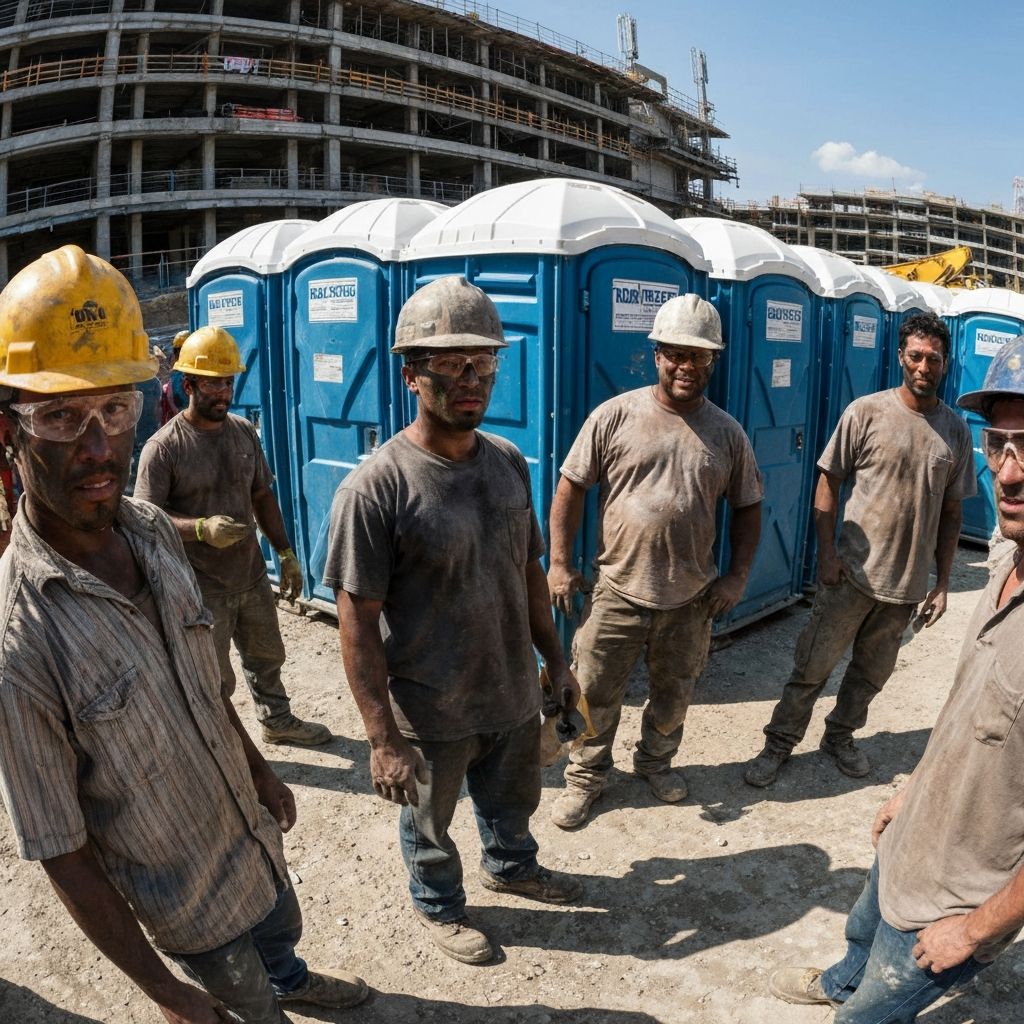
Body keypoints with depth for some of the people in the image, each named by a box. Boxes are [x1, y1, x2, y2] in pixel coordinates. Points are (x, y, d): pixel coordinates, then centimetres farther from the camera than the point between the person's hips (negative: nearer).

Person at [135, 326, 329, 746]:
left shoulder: (244, 432, 4)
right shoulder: (163, 447, -15)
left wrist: (286, 554, 9)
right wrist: (202, 529, -31)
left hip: (252, 576, 6)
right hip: (202, 588, -6)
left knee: (266, 655, 23)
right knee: (214, 678, 6)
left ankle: (277, 720, 45)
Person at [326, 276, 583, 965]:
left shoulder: (510, 463, -4)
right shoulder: (375, 488, -24)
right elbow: (358, 622, -21)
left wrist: (555, 659, 12)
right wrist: (383, 739, -20)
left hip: (515, 692, 6)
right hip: (432, 711, -5)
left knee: (513, 798, 29)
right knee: (430, 823, 21)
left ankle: (509, 864, 59)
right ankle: (439, 904, 50)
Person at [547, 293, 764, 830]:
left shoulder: (727, 433, 2)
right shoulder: (615, 416, -7)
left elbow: (747, 507, 10)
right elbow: (571, 488, -4)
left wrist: (737, 576, 3)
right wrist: (559, 563, -8)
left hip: (690, 599, 3)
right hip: (616, 592, -2)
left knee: (674, 695, 20)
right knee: (596, 694, 9)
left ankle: (655, 761, 46)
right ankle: (585, 776, 32)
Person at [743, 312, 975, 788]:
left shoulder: (956, 431, 4)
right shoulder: (865, 413, -7)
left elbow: (950, 512, 9)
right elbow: (828, 483, -4)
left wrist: (942, 583, 8)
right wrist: (826, 553, -13)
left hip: (908, 583, 4)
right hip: (852, 573, -3)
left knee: (873, 671, 17)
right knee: (813, 664, 2)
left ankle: (840, 736, 38)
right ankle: (779, 744, 18)